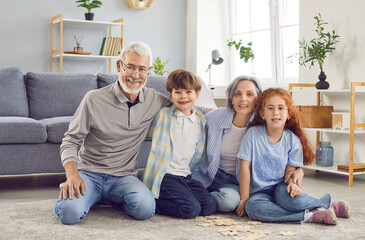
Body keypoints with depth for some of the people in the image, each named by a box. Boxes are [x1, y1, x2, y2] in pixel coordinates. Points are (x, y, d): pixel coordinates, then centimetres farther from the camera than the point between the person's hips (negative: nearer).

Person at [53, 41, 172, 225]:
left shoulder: (154, 100, 2)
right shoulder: (94, 99, -7)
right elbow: (71, 141, -4)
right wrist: (72, 174, -20)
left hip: (124, 176, 2)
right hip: (88, 173, -2)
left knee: (145, 208, -30)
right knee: (70, 213, -31)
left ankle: (104, 199, 2)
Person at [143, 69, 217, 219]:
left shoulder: (201, 121, 11)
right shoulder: (162, 115, -1)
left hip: (186, 176, 6)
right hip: (165, 175, -6)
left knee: (210, 206, -9)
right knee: (190, 210, -22)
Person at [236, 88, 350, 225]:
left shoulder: (292, 140, -1)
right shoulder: (253, 134, -5)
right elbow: (245, 167, -4)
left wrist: (293, 183, -24)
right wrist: (244, 199, -6)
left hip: (280, 188, 0)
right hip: (259, 192, 0)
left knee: (285, 194, -37)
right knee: (252, 206, -34)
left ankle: (328, 205, -18)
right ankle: (310, 216, -31)